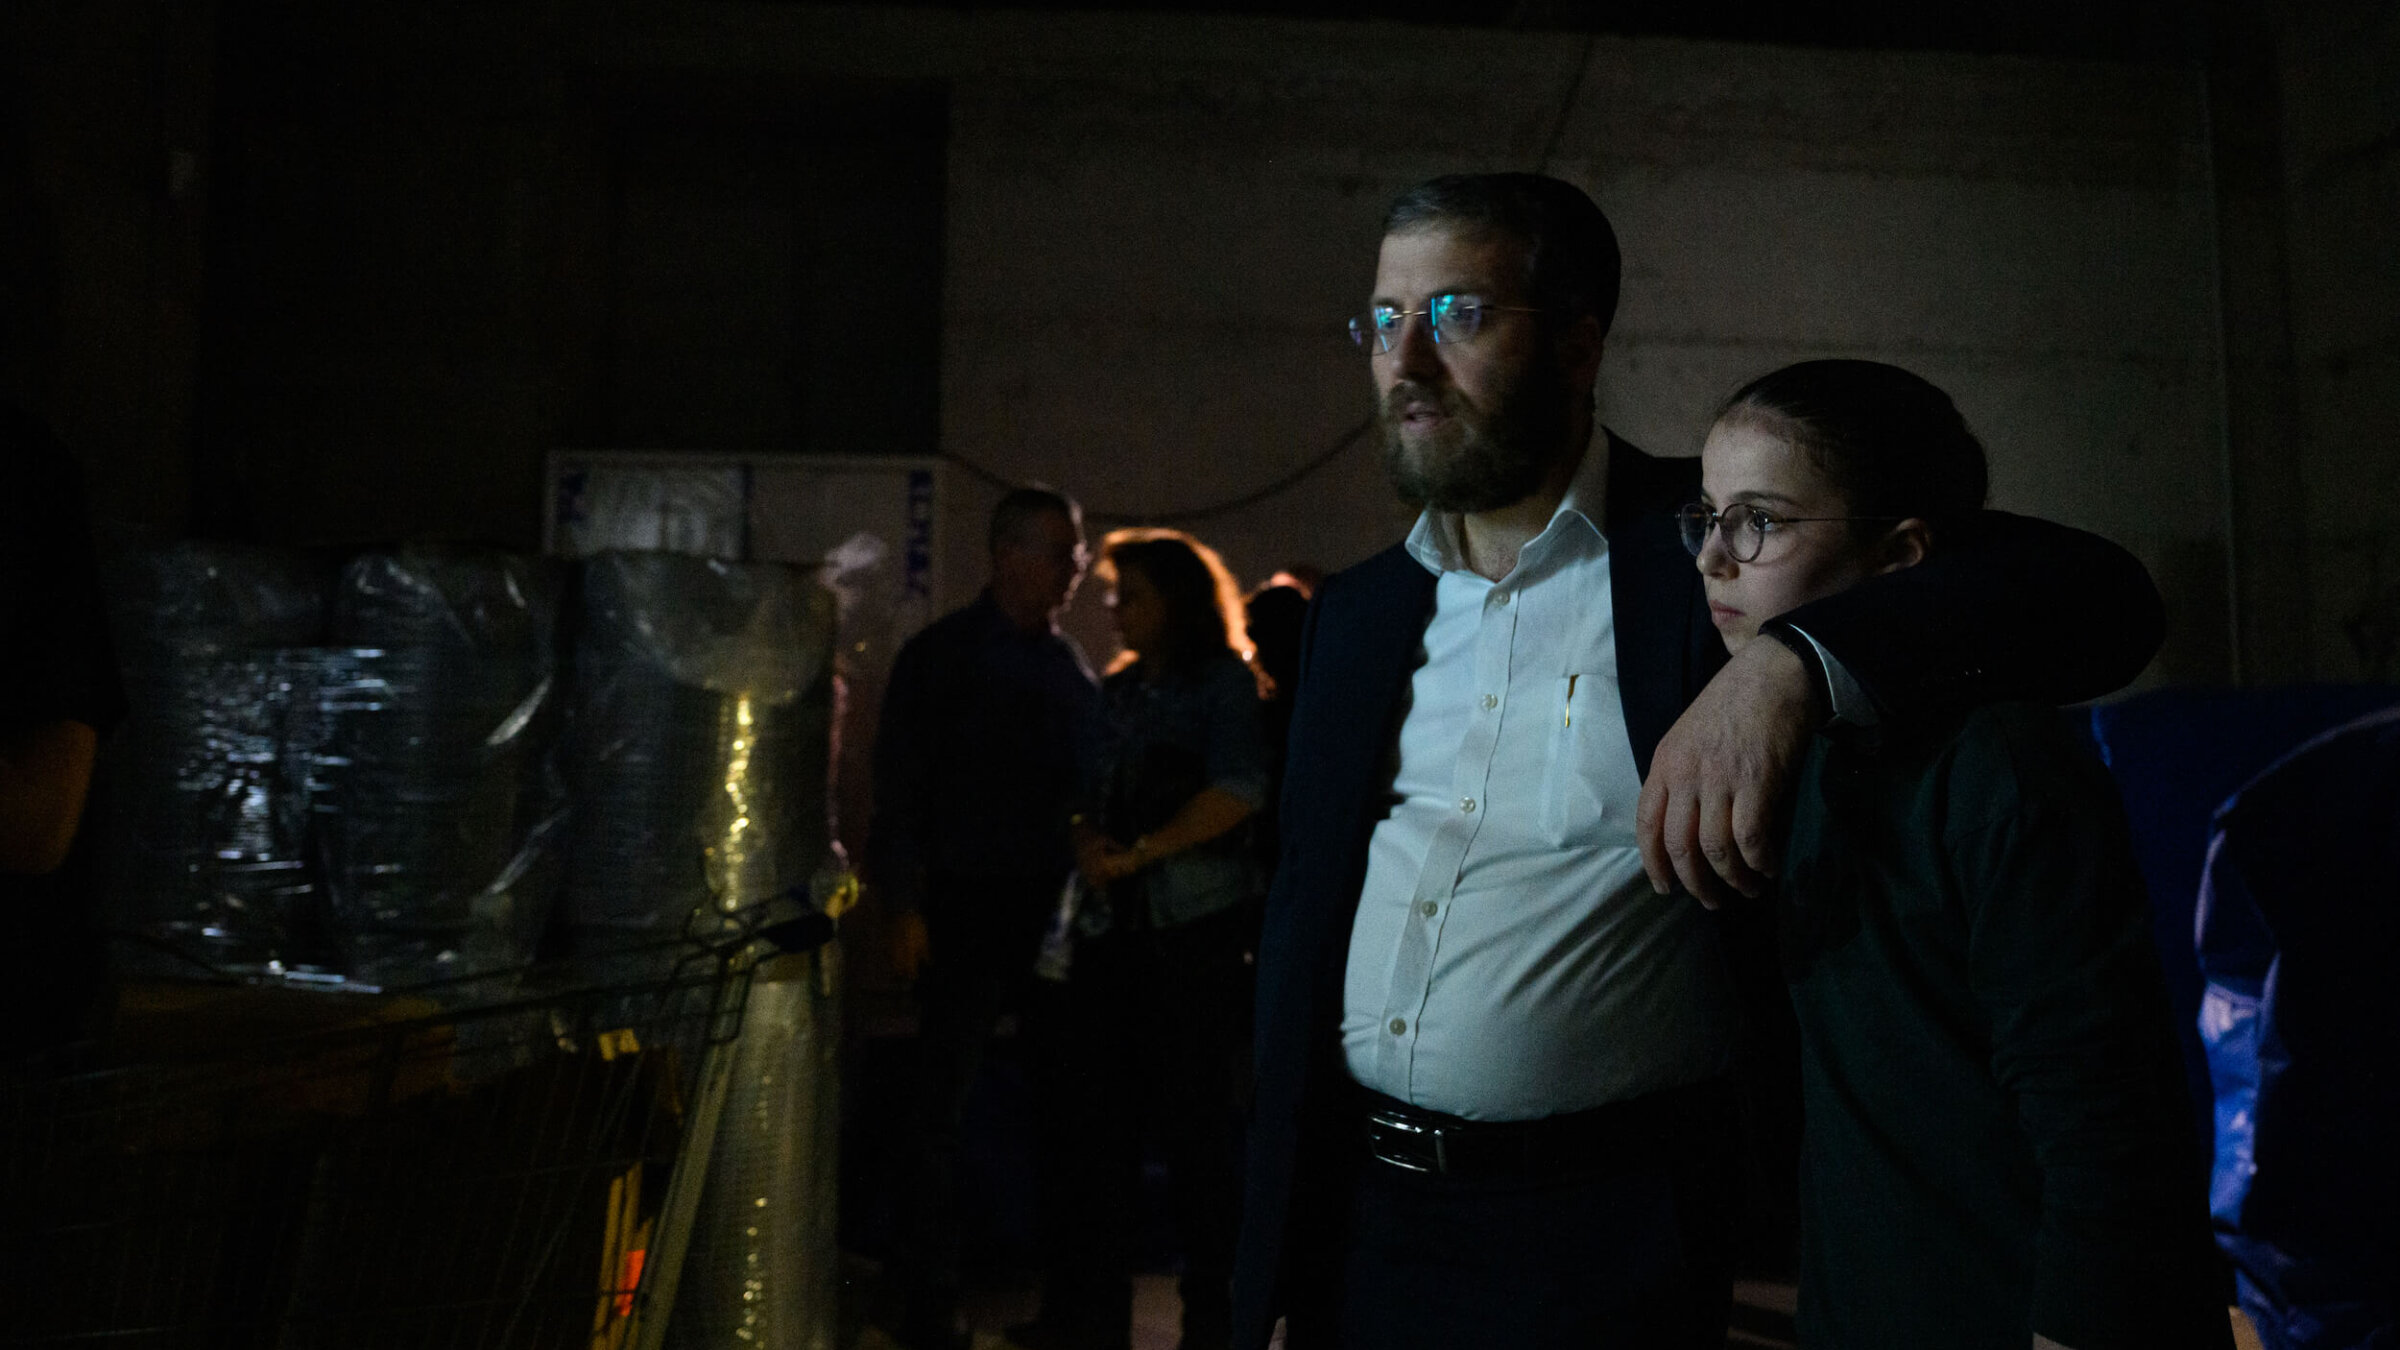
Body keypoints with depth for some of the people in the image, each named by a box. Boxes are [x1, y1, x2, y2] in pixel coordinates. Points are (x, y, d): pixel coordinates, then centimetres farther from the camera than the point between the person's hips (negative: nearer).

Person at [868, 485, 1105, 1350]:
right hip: (967, 908, -4)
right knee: (944, 1109, 3)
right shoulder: (939, 655, 0)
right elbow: (900, 785, -2)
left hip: (1057, 910, 4)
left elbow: (1091, 783, 11)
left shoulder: (1071, 667, 12)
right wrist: (907, 905, -8)